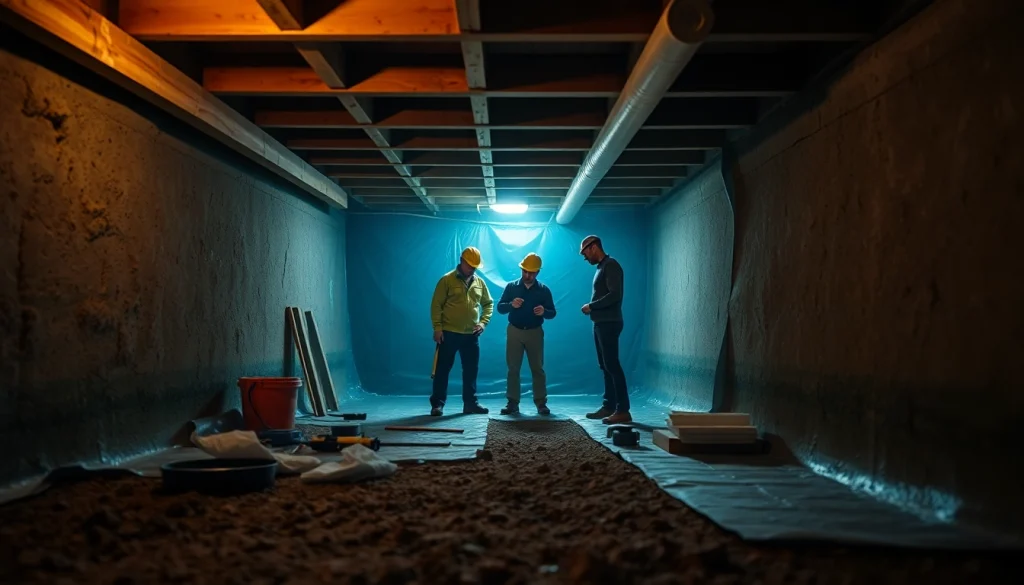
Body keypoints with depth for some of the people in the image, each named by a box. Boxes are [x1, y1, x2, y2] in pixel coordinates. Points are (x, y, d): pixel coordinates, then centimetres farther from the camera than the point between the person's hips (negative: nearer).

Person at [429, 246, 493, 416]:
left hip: (471, 335, 5)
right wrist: (437, 328, -13)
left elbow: (488, 304, 18)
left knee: (471, 371, 9)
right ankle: (437, 404, 5)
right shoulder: (447, 280, -6)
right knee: (442, 370, 0)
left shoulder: (479, 282, 8)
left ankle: (470, 404, 18)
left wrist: (483, 322, 2)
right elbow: (436, 305, -7)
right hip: (449, 333, -5)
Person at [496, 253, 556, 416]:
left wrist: (544, 312, -21)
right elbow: (499, 307, -2)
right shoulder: (511, 287, 2)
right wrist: (511, 305, -23)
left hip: (535, 332, 0)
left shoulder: (544, 290, 2)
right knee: (513, 368, 0)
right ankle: (513, 403, 3)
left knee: (537, 368, 0)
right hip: (514, 331, 1)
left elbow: (552, 313, 2)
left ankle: (541, 403, 3)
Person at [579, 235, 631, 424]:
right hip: (601, 324, 10)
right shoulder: (601, 267, 18)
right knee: (606, 366, 10)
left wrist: (592, 306, -14)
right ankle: (609, 406, 14)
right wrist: (592, 308, 8)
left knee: (612, 366, -11)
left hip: (609, 324, -10)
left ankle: (623, 410, -12)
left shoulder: (611, 265, -11)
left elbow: (615, 295, -21)